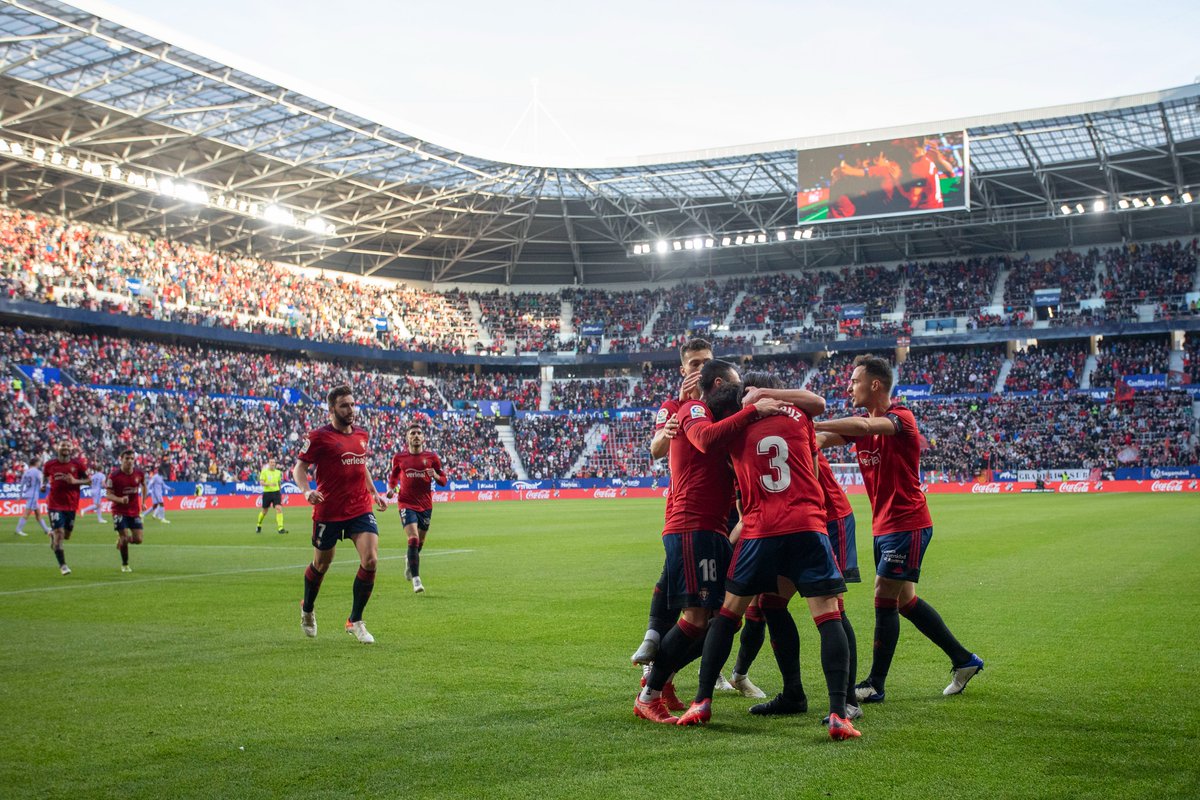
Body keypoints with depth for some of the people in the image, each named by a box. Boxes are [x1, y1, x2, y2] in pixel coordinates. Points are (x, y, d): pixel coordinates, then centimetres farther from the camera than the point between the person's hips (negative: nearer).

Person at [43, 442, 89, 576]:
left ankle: (53, 534, 49)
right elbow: (45, 476, 19)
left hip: (71, 505, 2)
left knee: (66, 535, 13)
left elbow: (88, 480, 1)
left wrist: (75, 481, -16)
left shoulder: (77, 464, -3)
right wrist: (44, 484, -1)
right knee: (59, 533, -12)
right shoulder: (50, 464, -2)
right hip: (55, 504, -2)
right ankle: (62, 565, -5)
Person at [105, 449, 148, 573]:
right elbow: (108, 494, -10)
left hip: (135, 512, 3)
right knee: (124, 537, -9)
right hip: (119, 511, -3)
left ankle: (122, 539, 32)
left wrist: (143, 502, 13)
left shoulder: (140, 474, -2)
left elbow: (144, 486, 19)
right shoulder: (114, 475, -13)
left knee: (138, 540, -3)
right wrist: (120, 499, -28)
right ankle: (125, 564, 12)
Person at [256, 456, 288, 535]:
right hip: (267, 493, -2)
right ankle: (259, 525, 36)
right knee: (264, 511, 10)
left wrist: (280, 492, 20)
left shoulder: (278, 472, 7)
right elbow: (261, 482, -13)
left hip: (276, 492, 2)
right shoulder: (264, 472, -4)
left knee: (279, 508, -15)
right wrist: (269, 484, -29)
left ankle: (280, 528, -18)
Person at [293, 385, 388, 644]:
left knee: (371, 560, -12)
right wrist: (306, 491, -24)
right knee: (321, 564, 12)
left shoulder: (362, 434, 10)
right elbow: (299, 467, -6)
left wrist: (374, 493, 18)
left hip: (361, 509, 4)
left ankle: (355, 621, 3)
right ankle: (307, 610, 42)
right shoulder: (319, 436, -8)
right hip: (328, 511, -4)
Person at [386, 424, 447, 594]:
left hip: (425, 505, 2)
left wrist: (435, 476, -16)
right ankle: (416, 579, -18)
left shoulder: (432, 457, 1)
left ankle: (410, 561, 48)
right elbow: (393, 476, 16)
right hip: (407, 504, -2)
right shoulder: (399, 458, 1)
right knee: (413, 538, -19)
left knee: (420, 542, 14)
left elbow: (443, 480, 6)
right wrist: (391, 489, -3)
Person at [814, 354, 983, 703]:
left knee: (884, 599, -7)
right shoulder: (862, 424, 11)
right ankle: (964, 660, 27)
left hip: (907, 524, -9)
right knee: (905, 601, 14)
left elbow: (863, 426, -35)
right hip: (884, 527, 9)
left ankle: (875, 686, 2)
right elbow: (824, 440, -3)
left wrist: (811, 425, -35)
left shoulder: (901, 418, -14)